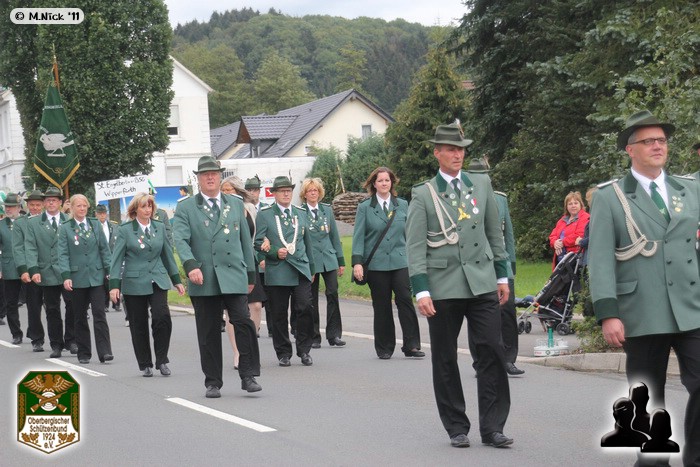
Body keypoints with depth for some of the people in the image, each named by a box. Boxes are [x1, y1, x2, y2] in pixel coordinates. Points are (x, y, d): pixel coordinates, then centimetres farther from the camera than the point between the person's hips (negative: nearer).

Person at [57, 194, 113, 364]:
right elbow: (63, 254, -2)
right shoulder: (65, 228, 3)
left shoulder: (95, 225, 9)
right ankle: (84, 353, 14)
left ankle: (104, 351, -9)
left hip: (96, 276, 0)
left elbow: (104, 249, 9)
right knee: (80, 317, 6)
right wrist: (66, 276, -13)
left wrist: (109, 271, 1)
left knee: (99, 314, -7)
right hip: (77, 278, 0)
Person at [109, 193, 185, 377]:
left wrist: (176, 280, 15)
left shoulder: (159, 227, 9)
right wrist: (114, 285, -10)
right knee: (139, 325, 3)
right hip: (134, 283, -2)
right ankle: (145, 365, 16)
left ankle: (162, 360, -5)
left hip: (158, 281, 2)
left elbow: (167, 254, 16)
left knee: (162, 317, -17)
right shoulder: (125, 230, -1)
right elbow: (117, 258, -2)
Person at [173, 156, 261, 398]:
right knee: (208, 333, 3)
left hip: (234, 276, 1)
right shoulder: (185, 208, 6)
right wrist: (191, 265, -24)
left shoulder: (236, 204, 15)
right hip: (203, 280, -1)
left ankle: (248, 376, -4)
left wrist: (250, 273, 15)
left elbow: (245, 240, 18)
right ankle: (213, 382, 12)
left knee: (244, 322, -13)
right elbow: (180, 240, -8)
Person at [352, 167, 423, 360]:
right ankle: (384, 348, 12)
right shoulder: (365, 207, 4)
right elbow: (358, 236, 0)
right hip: (376, 263, -1)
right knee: (382, 307, 3)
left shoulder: (402, 205, 10)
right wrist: (357, 262, -10)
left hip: (400, 262, 1)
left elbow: (409, 233, 14)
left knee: (405, 300, -10)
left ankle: (411, 345, -5)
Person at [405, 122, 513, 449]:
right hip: (443, 286, -2)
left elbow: (495, 234, 15)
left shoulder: (482, 185, 10)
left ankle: (492, 427, 2)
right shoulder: (423, 194, 0)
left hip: (482, 283, 2)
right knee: (445, 359, 4)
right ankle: (456, 428, 16)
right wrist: (421, 290, -11)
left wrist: (502, 276, 13)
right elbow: (415, 247, -4)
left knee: (492, 351, -5)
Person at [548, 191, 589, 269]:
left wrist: (562, 243, -14)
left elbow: (579, 236, -16)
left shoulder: (585, 218, -3)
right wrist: (555, 243, -7)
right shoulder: (562, 220, 23)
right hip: (560, 257, 8)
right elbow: (553, 235, 17)